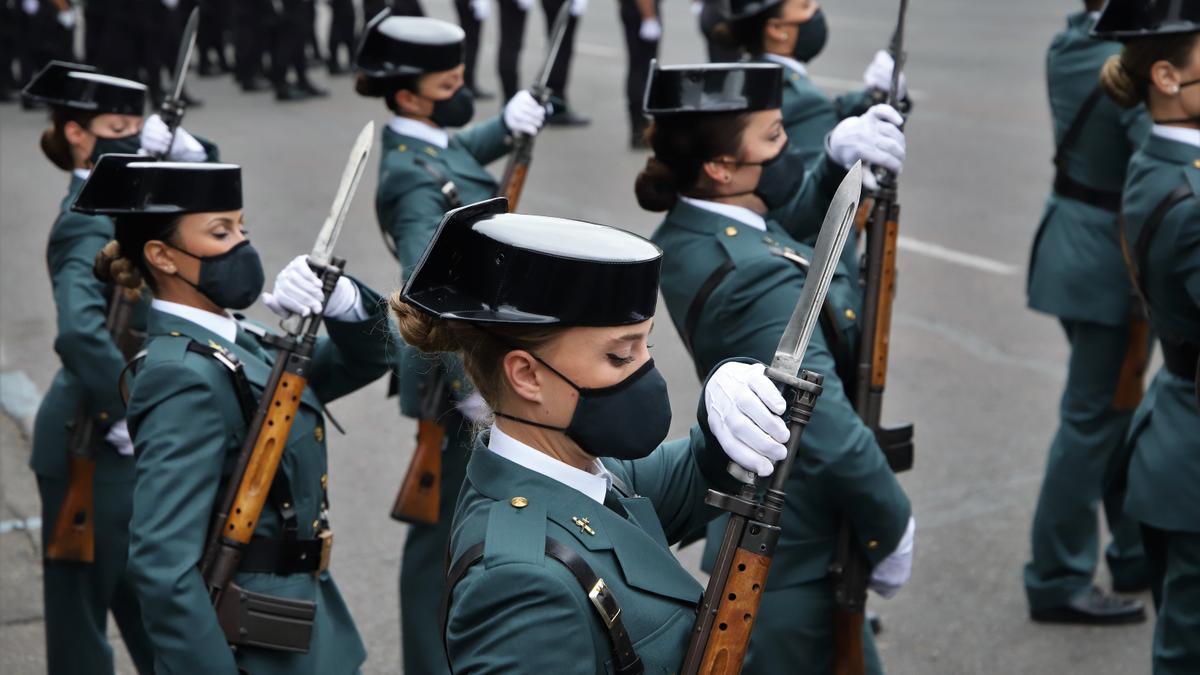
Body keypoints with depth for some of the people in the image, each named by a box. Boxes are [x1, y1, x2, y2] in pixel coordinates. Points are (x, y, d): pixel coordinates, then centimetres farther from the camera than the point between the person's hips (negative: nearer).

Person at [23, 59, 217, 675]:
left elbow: (208, 171, 17)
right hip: (92, 443, -9)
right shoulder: (88, 224, -20)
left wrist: (173, 142, -4)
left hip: (126, 440, 9)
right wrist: (123, 417, -27)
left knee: (142, 595, 22)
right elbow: (80, 331, -35)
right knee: (83, 598, 4)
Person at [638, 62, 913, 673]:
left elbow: (789, 224, 12)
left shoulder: (686, 232, -3)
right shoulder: (756, 280, -30)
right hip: (796, 549, -9)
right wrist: (893, 531, -15)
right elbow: (830, 435, -30)